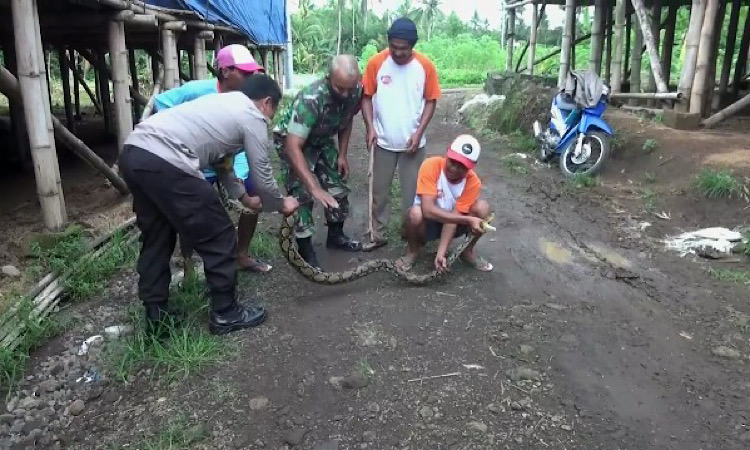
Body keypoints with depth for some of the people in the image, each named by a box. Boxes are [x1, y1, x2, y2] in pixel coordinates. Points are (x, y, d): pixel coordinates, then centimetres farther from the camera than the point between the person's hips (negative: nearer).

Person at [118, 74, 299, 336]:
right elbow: (262, 175, 9)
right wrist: (281, 204, 27)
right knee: (219, 238, 5)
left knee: (156, 238, 23)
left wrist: (242, 196, 44)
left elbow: (220, 158, 37)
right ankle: (225, 314, 18)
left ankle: (155, 314, 32)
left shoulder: (224, 102, 30)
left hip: (132, 152, 10)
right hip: (163, 163, -10)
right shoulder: (253, 118, 4)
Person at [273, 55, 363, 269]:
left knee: (338, 185, 6)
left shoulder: (356, 91, -21)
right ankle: (305, 250, -2)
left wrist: (342, 155, -5)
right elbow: (293, 147, -43)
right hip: (292, 140, -6)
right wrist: (315, 188, -48)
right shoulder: (310, 99, -40)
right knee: (302, 193, -15)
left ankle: (335, 236, 26)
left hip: (322, 140, 6)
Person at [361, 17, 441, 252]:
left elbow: (431, 101, -1)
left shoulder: (426, 66, -8)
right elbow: (367, 97, -1)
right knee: (379, 190, 9)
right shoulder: (375, 63, -8)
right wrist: (370, 127, -13)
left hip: (412, 142, 0)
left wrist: (419, 132, -10)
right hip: (383, 142, 1)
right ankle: (377, 235, 24)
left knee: (412, 191, 9)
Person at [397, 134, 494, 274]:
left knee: (482, 208, -23)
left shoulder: (473, 182, -19)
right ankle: (413, 250, -4)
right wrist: (468, 220, -37)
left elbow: (454, 217, -21)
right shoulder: (431, 166, -26)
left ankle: (467, 251, 2)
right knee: (415, 213, -36)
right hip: (428, 222, -2)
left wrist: (441, 252, -31)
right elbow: (428, 210, -33)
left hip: (452, 221, 2)